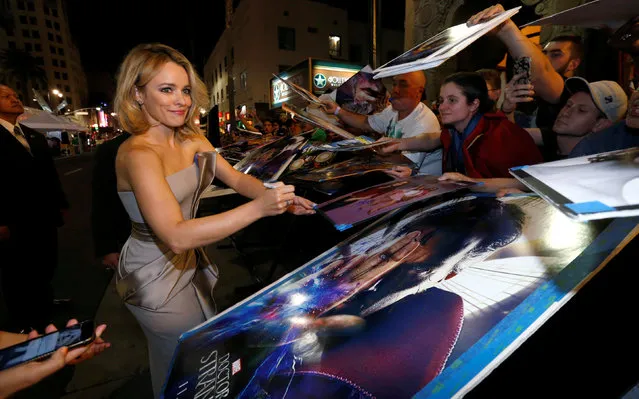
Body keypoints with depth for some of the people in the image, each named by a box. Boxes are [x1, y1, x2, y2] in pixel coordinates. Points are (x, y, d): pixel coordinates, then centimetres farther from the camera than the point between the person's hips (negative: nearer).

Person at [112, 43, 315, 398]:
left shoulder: (192, 139, -3)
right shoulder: (138, 154, -27)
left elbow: (235, 178, 0)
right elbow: (177, 236, -36)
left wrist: (280, 198, -18)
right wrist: (258, 208, -42)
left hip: (189, 262, 7)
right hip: (155, 275, -7)